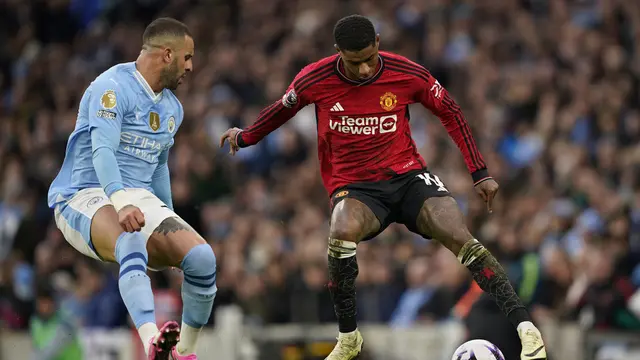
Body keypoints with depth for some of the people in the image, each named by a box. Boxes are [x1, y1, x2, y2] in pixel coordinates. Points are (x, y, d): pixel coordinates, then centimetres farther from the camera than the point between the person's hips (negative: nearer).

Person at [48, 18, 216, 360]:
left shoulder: (172, 108, 17)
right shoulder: (113, 87, -12)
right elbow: (102, 150, -26)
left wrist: (171, 226, 35)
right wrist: (121, 202, -42)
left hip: (141, 199, 8)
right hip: (85, 197, -8)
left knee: (202, 257, -16)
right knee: (133, 241, -40)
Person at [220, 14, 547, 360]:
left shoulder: (407, 74, -10)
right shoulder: (314, 80, -10)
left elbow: (450, 113, 4)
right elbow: (282, 109, 13)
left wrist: (480, 173, 3)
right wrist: (245, 137, 27)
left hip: (407, 176, 1)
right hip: (355, 188, 0)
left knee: (461, 238, -23)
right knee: (342, 232, -35)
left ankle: (525, 326, -20)